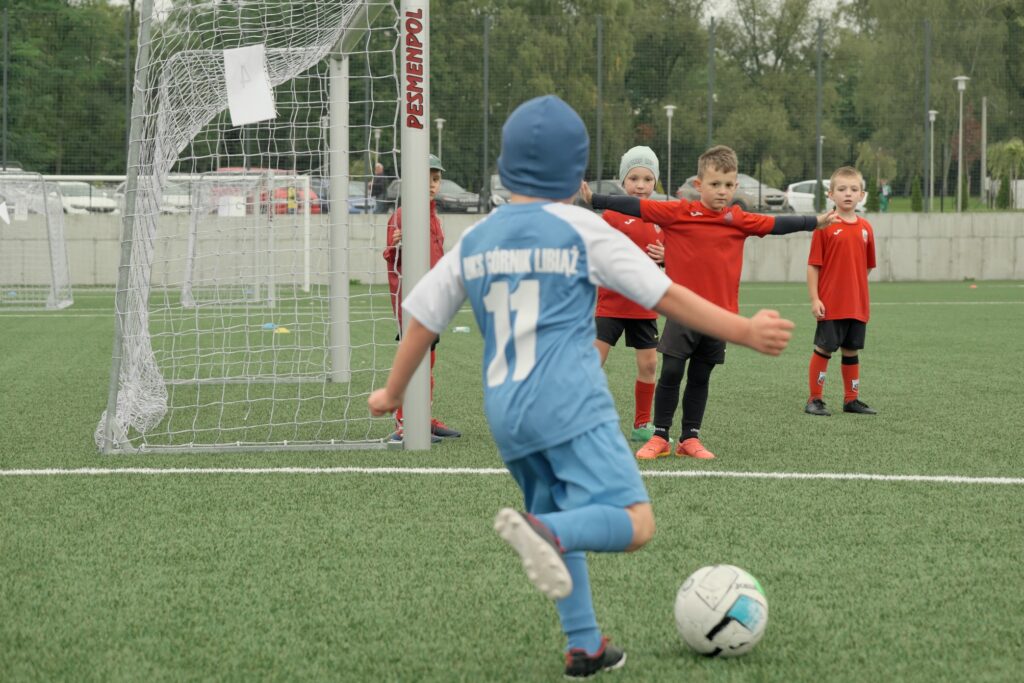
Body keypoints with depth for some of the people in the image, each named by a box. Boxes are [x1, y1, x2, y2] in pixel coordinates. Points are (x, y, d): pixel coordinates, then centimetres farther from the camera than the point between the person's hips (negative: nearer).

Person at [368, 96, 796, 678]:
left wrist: (393, 392, 32)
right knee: (635, 523, -13)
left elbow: (423, 320, 18)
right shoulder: (581, 229, 1)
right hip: (572, 404, -6)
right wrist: (745, 332, 5)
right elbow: (667, 296, 0)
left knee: (566, 525, 20)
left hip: (505, 414, 6)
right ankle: (543, 532, -38)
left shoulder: (474, 241, 13)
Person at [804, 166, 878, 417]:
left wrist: (862, 297, 13)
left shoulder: (865, 228, 6)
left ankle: (851, 399, 22)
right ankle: (815, 399, 9)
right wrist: (814, 299, -12)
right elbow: (813, 265, -8)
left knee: (852, 351, 12)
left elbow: (866, 267, 14)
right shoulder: (825, 227, -8)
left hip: (857, 305, 5)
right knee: (823, 349, 0)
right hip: (830, 305, -5)